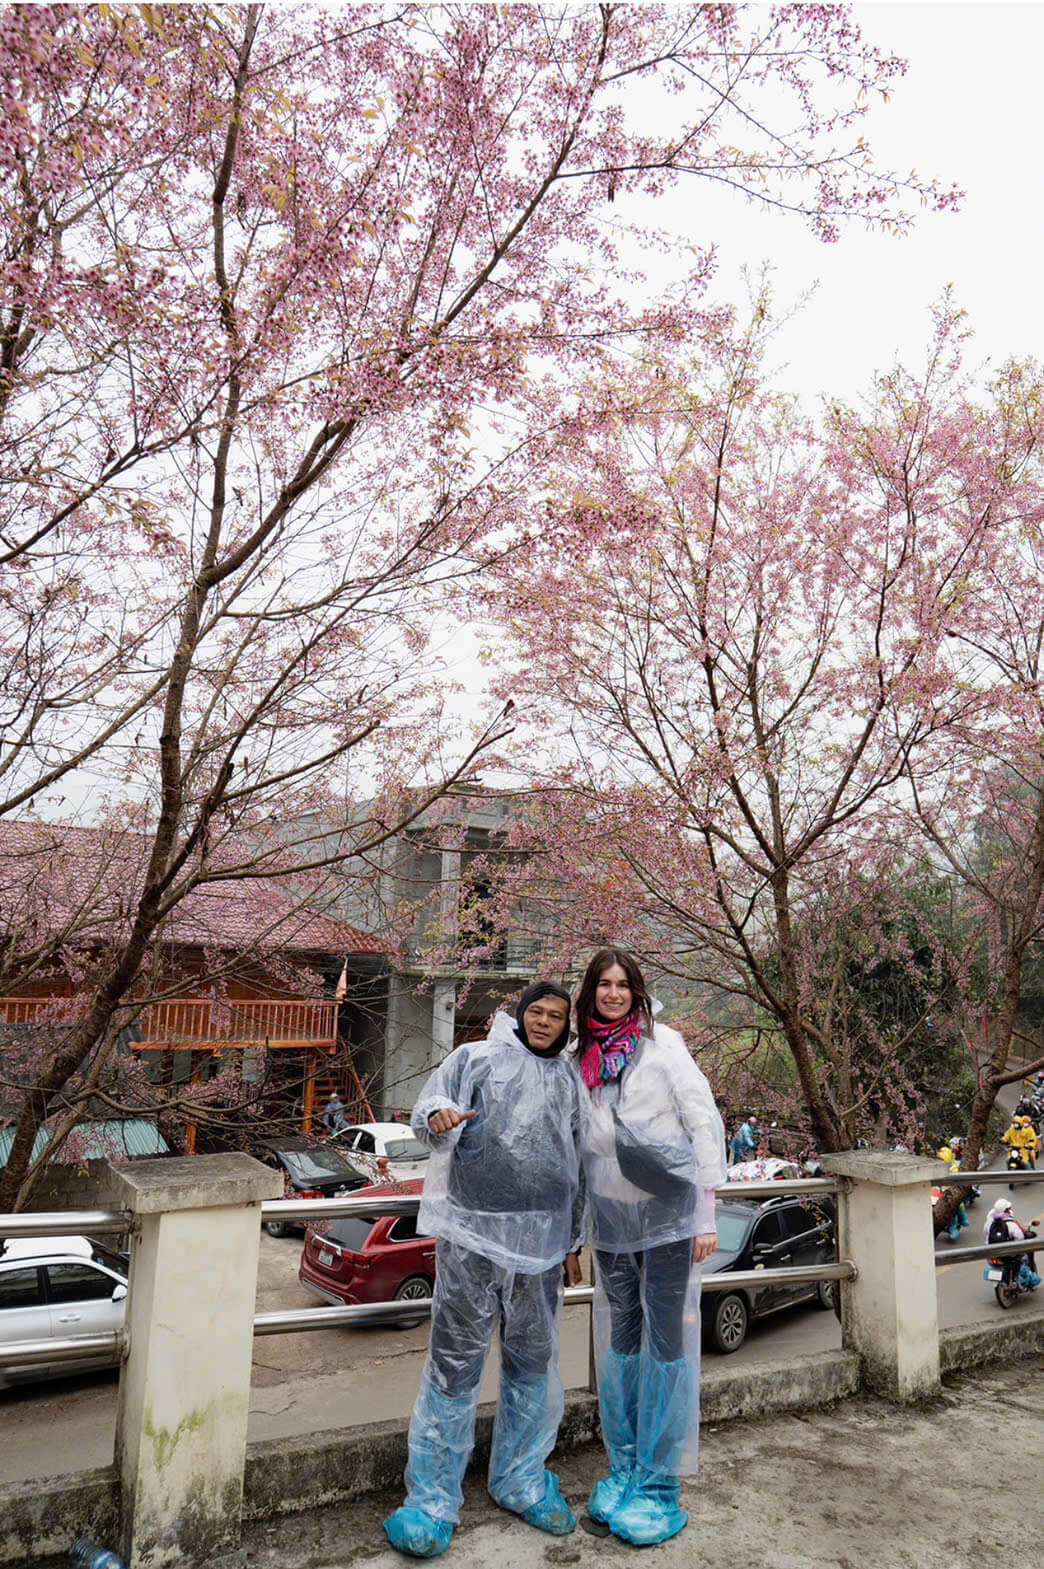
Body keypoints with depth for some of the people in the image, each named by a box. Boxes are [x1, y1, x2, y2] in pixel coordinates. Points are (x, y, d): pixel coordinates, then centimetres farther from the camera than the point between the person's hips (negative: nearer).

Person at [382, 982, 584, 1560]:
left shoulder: (570, 1082, 14)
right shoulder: (477, 1057, 4)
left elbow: (577, 1169, 20)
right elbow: (429, 1106, -3)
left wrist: (572, 1242, 20)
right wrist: (437, 1116, -28)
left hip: (540, 1239, 4)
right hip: (473, 1231, -4)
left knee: (534, 1361, 14)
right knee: (455, 1362, -2)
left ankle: (520, 1481, 31)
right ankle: (431, 1499, 11)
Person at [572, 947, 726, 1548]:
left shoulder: (662, 1044, -7)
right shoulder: (582, 1059, 6)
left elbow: (705, 1122, -8)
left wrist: (707, 1215, -12)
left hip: (668, 1212, -4)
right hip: (611, 1220, 5)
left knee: (666, 1338, 0)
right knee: (620, 1338, 12)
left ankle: (661, 1485, 11)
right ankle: (624, 1469, 26)